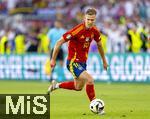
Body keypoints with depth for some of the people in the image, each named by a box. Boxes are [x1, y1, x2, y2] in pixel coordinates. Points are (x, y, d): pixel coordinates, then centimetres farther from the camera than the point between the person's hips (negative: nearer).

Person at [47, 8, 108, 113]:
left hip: (83, 62, 8)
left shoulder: (95, 31, -5)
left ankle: (56, 85, 41)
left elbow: (99, 45, 16)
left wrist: (104, 61, 23)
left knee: (78, 87, 21)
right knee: (90, 80, -22)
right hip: (73, 62, -8)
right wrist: (53, 59, -13)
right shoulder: (77, 30, -25)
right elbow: (59, 42, -19)